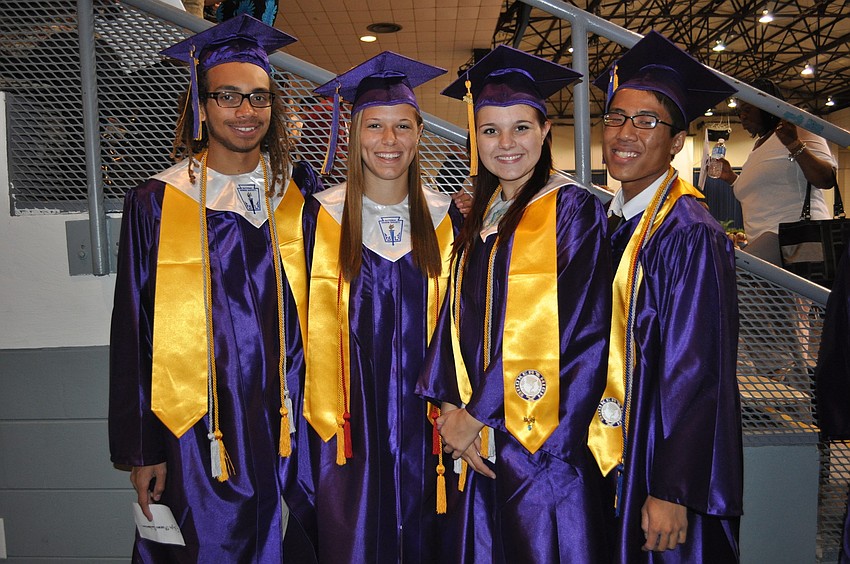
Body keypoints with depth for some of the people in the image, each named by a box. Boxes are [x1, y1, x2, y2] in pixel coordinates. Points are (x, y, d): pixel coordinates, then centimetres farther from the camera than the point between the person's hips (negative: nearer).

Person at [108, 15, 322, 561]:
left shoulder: (300, 193, 1)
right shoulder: (157, 203, -4)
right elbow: (135, 334, -2)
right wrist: (143, 450, -2)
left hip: (284, 422, 2)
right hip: (196, 434, -1)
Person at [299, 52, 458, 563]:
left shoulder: (445, 219, 1)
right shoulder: (322, 218, -5)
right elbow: (303, 325, -2)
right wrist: (318, 420, -4)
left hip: (424, 426, 2)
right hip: (349, 425, -2)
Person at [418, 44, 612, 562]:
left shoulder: (571, 208, -9)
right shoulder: (482, 217, 11)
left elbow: (574, 331, -16)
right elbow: (459, 317, 11)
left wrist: (475, 411, -12)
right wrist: (451, 402, -4)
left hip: (543, 436, -6)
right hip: (484, 436, 6)